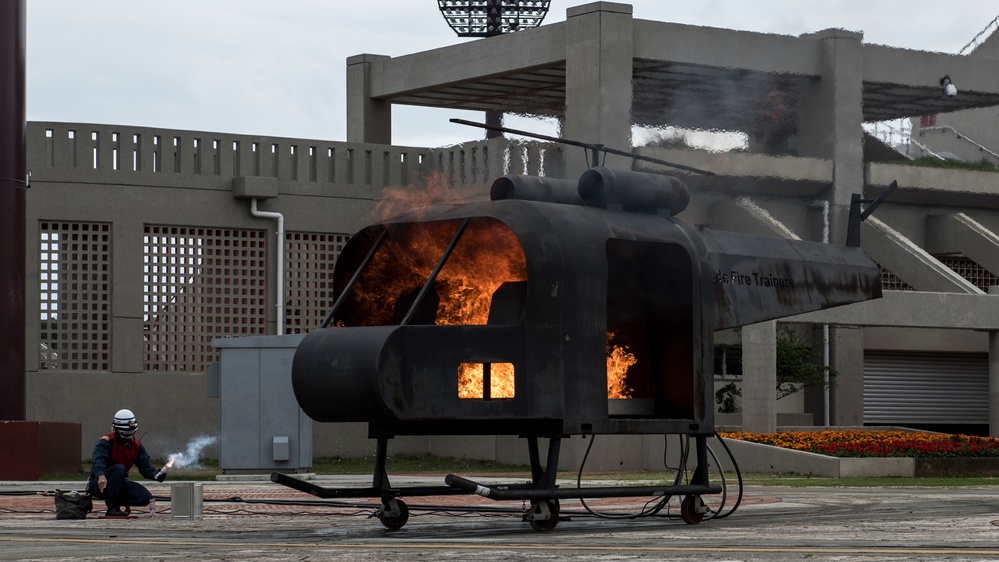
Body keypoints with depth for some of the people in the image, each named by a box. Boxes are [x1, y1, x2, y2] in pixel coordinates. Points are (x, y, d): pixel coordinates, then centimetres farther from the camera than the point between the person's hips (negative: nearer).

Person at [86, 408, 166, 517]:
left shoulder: (136, 446, 4)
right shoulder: (105, 442, -16)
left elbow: (145, 466, -2)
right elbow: (99, 460, -34)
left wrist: (156, 475, -26)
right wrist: (101, 475, -56)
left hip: (118, 484, 6)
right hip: (101, 484, -6)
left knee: (146, 498, -15)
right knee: (119, 468, -36)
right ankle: (112, 507, -30)